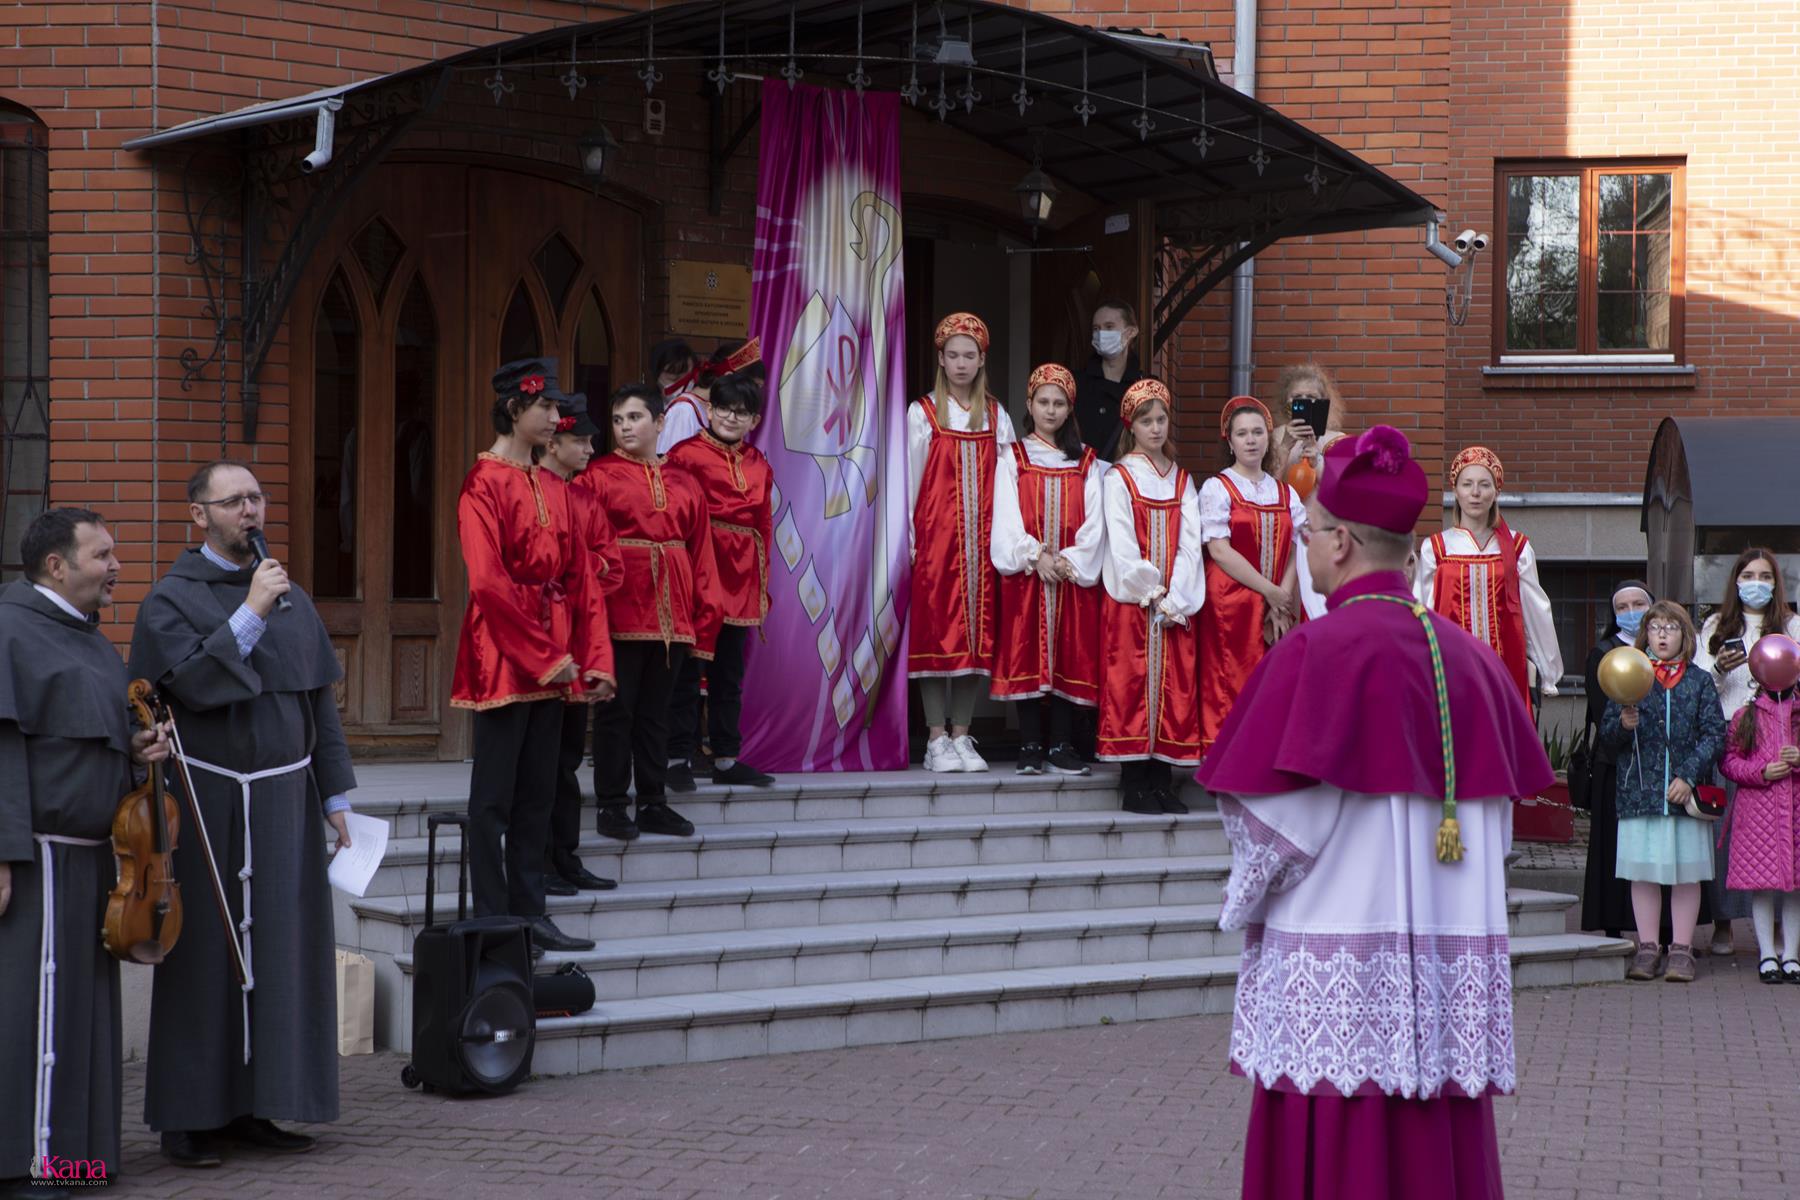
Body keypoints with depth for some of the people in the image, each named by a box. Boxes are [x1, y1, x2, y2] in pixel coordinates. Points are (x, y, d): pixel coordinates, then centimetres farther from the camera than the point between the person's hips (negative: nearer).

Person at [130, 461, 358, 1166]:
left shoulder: (292, 599, 12)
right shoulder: (172, 599, -4)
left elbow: (320, 703, 15)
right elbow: (194, 683, -19)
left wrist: (335, 794, 13)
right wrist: (250, 613, -20)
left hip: (285, 798, 5)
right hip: (209, 800, -5)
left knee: (281, 948, 5)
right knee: (206, 955, -1)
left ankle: (252, 1106, 13)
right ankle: (189, 1115, 6)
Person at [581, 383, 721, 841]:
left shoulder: (684, 484, 12)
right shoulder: (597, 477, 0)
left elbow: (701, 553, 12)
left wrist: (704, 616, 7)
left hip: (672, 617, 4)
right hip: (619, 612, -4)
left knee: (656, 711, 10)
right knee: (617, 710, 0)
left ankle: (653, 803, 17)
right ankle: (611, 806, 7)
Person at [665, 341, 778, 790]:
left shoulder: (758, 465, 13)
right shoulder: (687, 454, -4)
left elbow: (764, 525, 16)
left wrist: (763, 582, 12)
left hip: (740, 576, 6)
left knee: (730, 669, 11)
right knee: (688, 666, -2)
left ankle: (727, 759, 17)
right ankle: (680, 758, 3)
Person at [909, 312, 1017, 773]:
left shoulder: (996, 416, 10)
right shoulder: (923, 414, 2)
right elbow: (908, 479, 1)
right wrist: (906, 540, -6)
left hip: (983, 536, 3)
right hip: (935, 534, -3)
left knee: (978, 630, 2)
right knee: (936, 627, -4)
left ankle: (962, 735, 9)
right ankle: (937, 739, 0)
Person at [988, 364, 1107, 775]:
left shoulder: (1087, 463, 12)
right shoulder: (1013, 459, 8)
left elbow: (1094, 522, 3)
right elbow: (1007, 519, -1)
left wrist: (1071, 560, -11)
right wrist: (1035, 556, -14)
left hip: (1075, 572, 1)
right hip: (1025, 572, -1)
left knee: (1069, 655, -3)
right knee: (1026, 653, -4)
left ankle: (1061, 747, 1)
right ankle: (1030, 747, 0)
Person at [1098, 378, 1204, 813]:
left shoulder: (1182, 481, 13)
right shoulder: (1118, 479, 2)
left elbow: (1190, 543, 4)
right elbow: (1122, 545, -6)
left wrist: (1176, 598, -9)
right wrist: (1151, 594, -12)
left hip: (1177, 605, 4)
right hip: (1131, 599, -4)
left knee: (1174, 685, 0)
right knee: (1132, 684, -6)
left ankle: (1162, 783, 6)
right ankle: (1135, 786, -3)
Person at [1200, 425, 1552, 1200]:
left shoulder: (1316, 651, -11)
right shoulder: (1470, 657, 8)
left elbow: (1276, 823, -12)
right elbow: (1497, 822, 12)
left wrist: (1242, 911, 5)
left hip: (1338, 983, -6)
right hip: (1454, 978, 6)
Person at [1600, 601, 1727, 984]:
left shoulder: (1700, 682, 6)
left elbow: (1714, 735, 1)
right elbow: (1607, 734, 7)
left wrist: (1689, 776, -11)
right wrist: (1623, 725, -16)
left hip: (1686, 794, 0)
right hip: (1640, 791, 0)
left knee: (1687, 872, 2)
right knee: (1643, 873, 3)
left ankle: (1681, 949, 9)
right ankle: (1647, 947, 11)